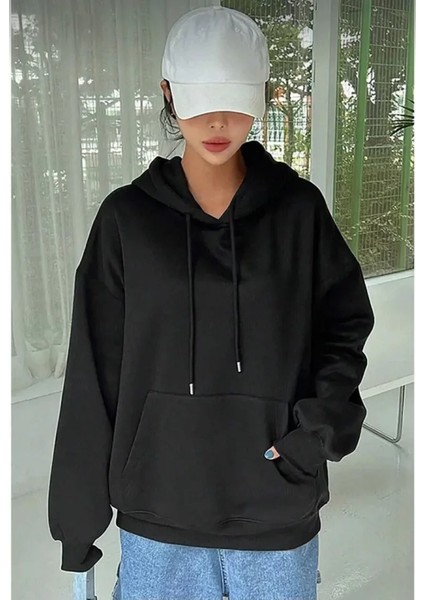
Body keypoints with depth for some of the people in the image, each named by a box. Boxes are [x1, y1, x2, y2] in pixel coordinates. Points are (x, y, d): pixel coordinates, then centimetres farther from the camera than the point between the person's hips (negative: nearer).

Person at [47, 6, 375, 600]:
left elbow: (347, 320, 7)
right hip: (159, 512, 0)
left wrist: (324, 421, -9)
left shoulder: (298, 208, -4)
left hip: (279, 508, 1)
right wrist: (78, 511, 2)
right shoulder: (127, 217, -5)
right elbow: (95, 375, -2)